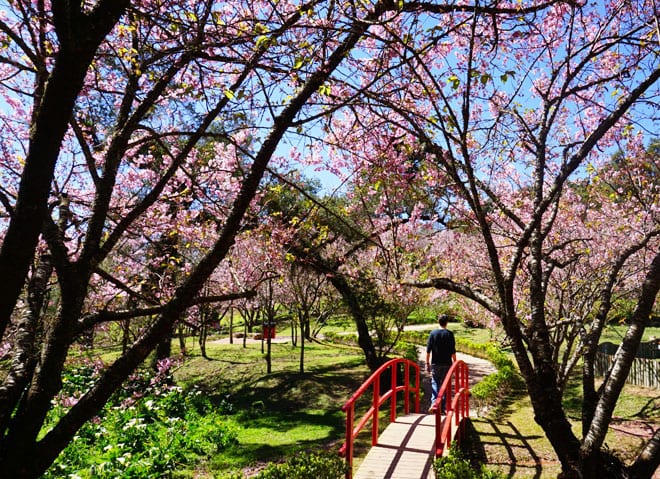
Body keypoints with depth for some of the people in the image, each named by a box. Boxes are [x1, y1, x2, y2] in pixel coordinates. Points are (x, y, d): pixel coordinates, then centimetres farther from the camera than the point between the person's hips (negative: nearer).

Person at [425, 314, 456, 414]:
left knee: (435, 383, 8)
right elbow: (453, 351, -5)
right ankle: (442, 407, 12)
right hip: (446, 364, 0)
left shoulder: (433, 333, -1)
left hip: (435, 364, 1)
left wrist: (427, 363, 8)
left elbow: (428, 350, 0)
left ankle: (434, 402, -13)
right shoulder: (449, 334, -4)